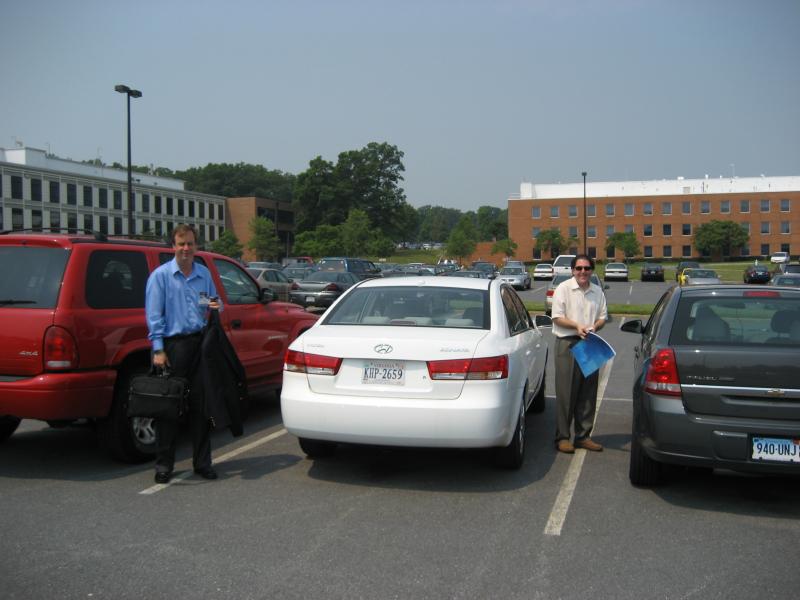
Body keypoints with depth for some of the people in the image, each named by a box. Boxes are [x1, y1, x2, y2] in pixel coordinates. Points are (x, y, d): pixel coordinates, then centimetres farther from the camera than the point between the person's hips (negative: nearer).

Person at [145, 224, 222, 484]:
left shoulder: (204, 274, 13)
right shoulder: (160, 275, 0)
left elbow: (214, 303, 24)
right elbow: (154, 315, -5)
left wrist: (216, 306, -1)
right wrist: (158, 349, -13)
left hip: (200, 343, 4)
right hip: (173, 344, -4)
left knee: (201, 404, 7)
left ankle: (202, 462, 16)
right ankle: (164, 464, 11)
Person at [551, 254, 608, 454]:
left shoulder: (597, 292, 12)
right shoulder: (563, 288, -3)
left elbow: (603, 317, 15)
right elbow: (557, 317, -6)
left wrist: (594, 327, -6)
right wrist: (577, 326, -19)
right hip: (567, 343, -5)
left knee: (588, 393, 9)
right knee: (566, 392, -4)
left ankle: (583, 436, 19)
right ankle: (562, 437, 3)